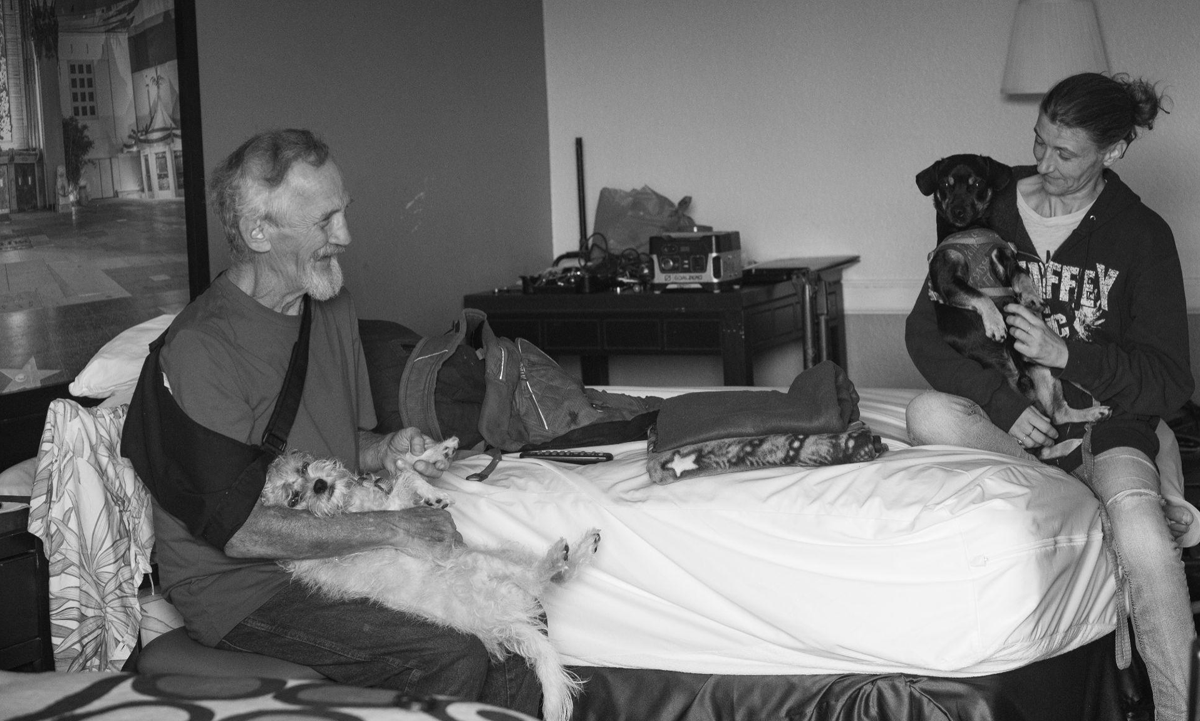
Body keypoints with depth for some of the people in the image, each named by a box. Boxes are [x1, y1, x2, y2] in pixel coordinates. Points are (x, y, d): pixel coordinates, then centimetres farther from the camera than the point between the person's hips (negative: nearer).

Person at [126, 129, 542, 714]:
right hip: (239, 585, -7)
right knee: (453, 656, -24)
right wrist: (391, 528, -21)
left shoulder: (333, 310, 9)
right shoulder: (199, 348, -19)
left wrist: (387, 451, -2)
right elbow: (234, 525, -22)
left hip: (341, 552, 8)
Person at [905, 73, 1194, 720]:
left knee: (1142, 536, -35)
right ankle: (1140, 505, -24)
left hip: (1105, 419, -2)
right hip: (1010, 414, 3)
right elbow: (923, 330, -1)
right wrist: (1003, 404, -16)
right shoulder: (991, 210, 3)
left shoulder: (1142, 235, -3)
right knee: (928, 414, -32)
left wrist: (1066, 354, -19)